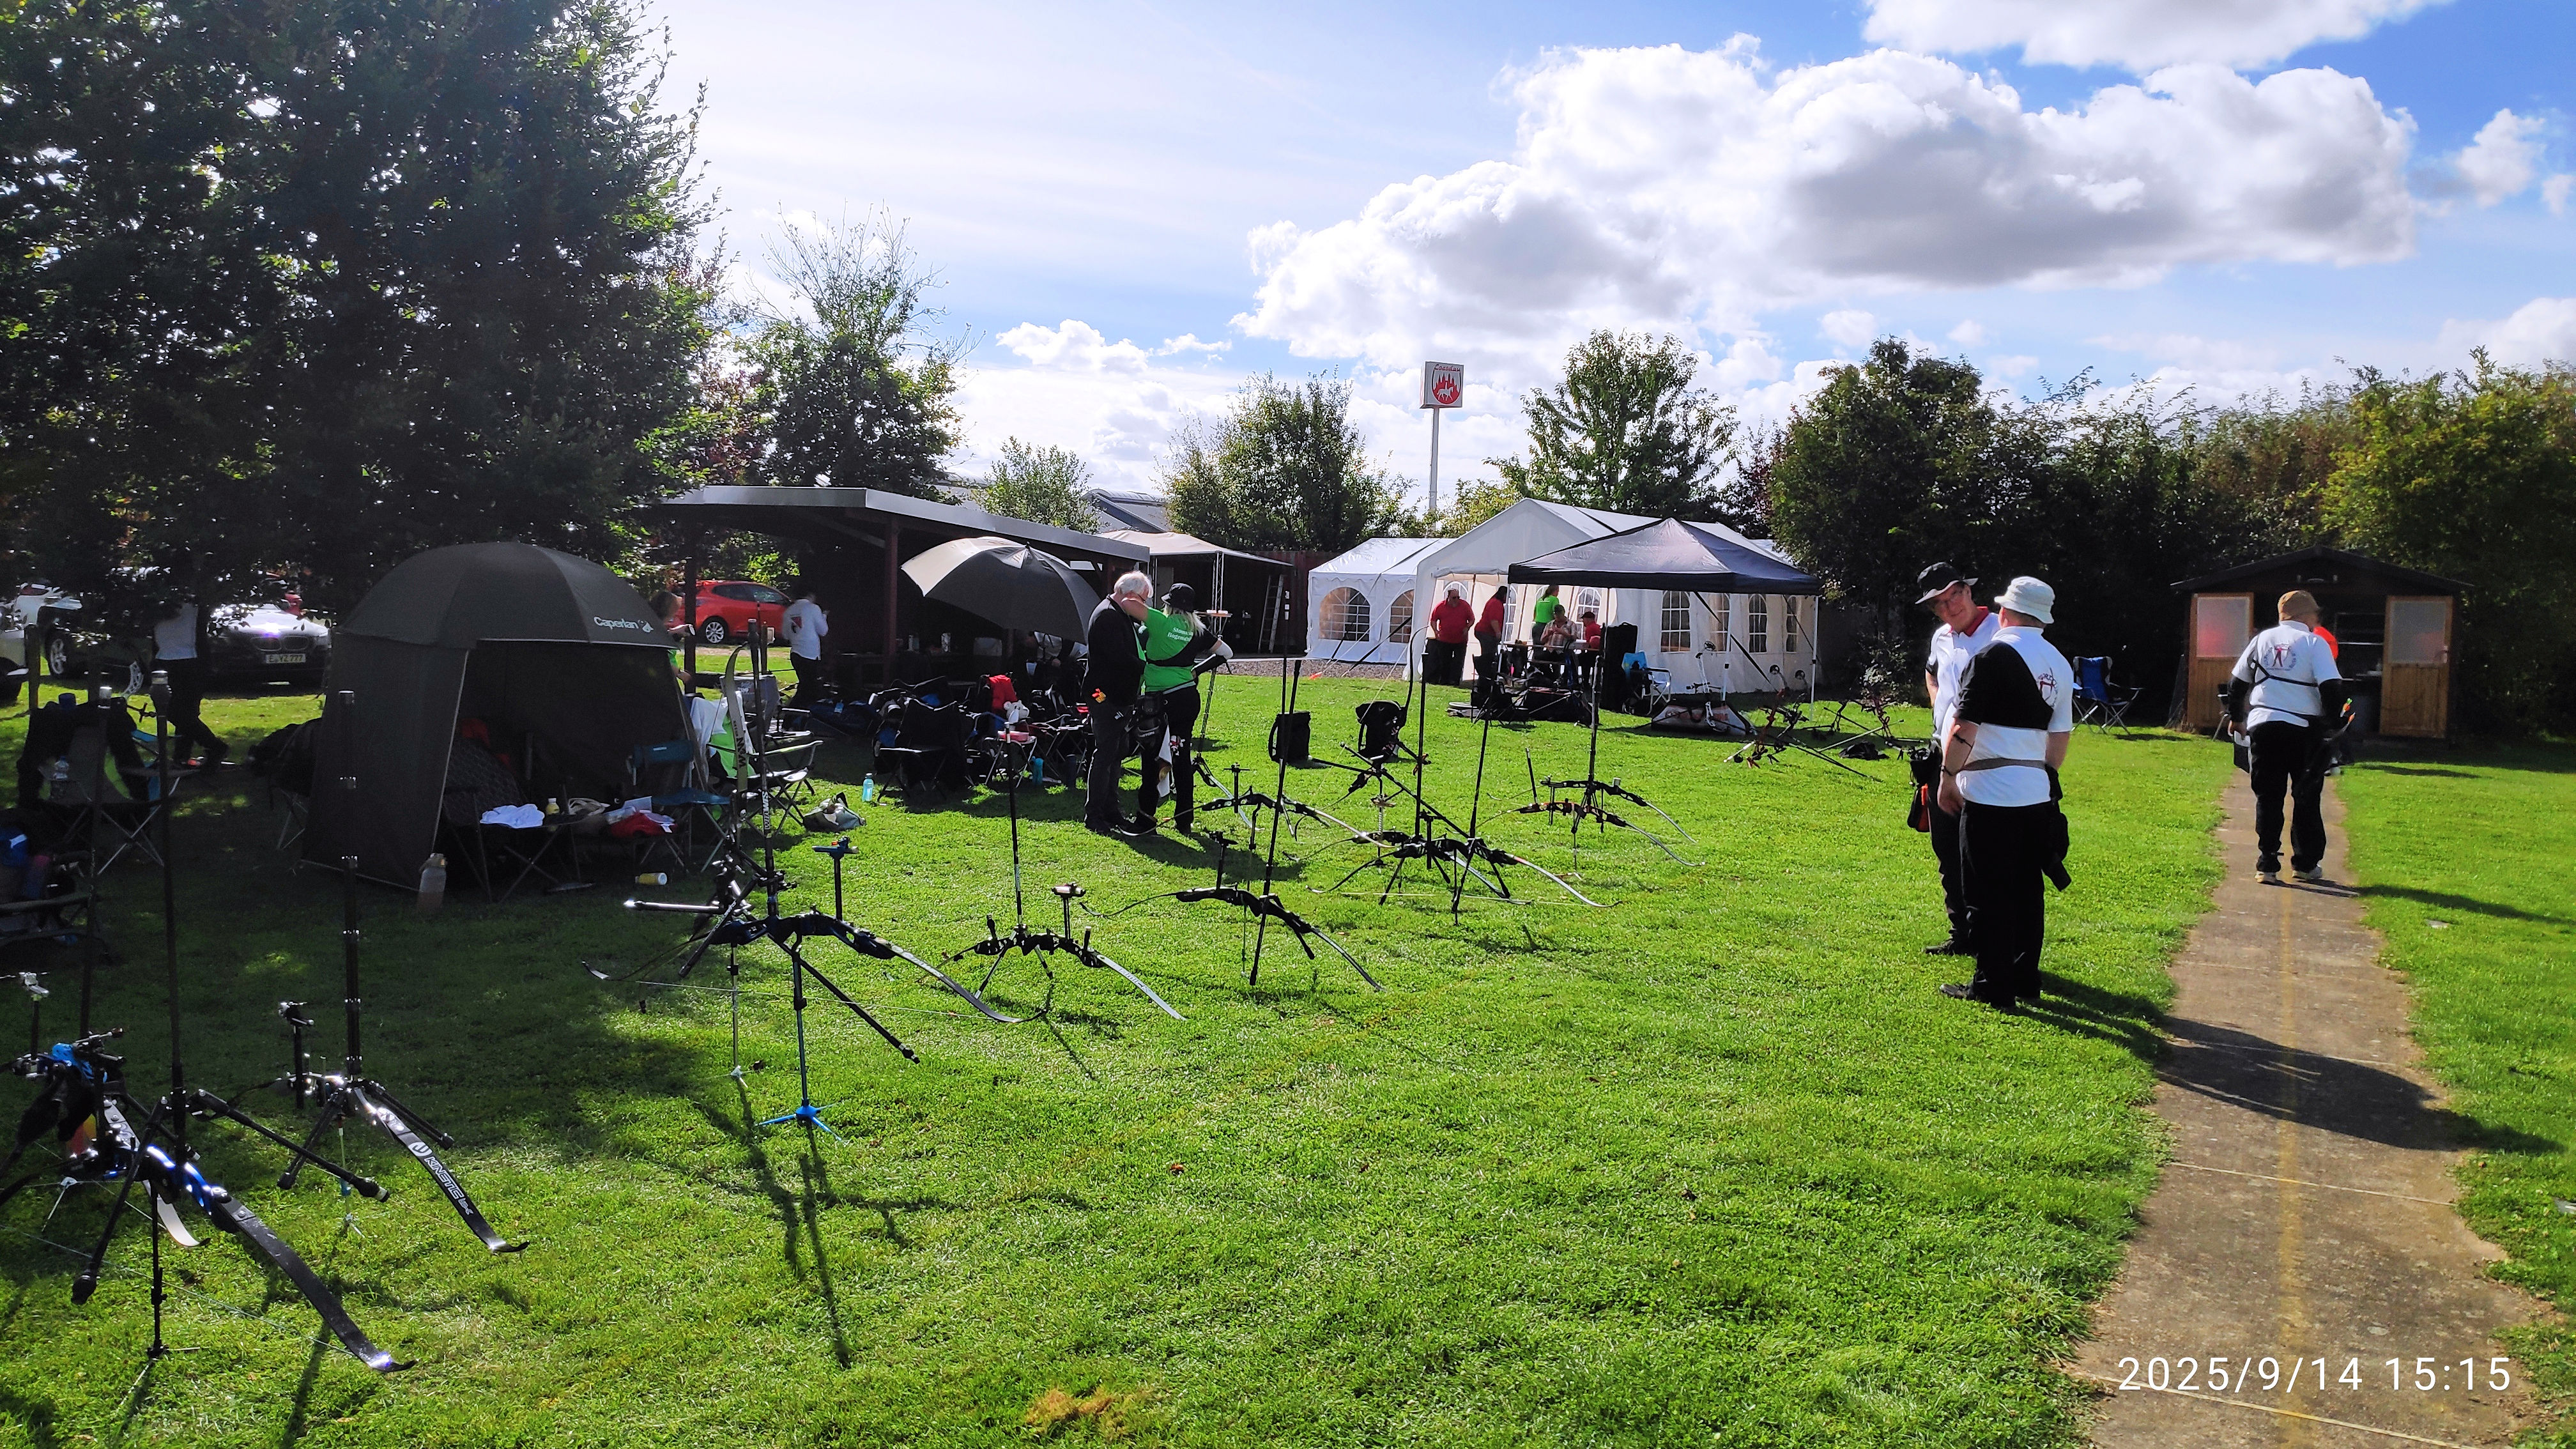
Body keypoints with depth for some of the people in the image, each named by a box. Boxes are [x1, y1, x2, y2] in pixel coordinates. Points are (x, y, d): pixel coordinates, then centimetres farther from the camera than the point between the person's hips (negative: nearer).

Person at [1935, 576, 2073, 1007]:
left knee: (1988, 894, -2)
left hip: (1989, 793, -8)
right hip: (2037, 793, 8)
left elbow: (1964, 726, -16)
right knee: (2027, 890, 14)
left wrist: (1948, 776, -8)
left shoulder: (1994, 655, -12)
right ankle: (2026, 980, 20)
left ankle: (1992, 985, 3)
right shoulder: (2060, 665, 12)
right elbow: (2060, 739, 15)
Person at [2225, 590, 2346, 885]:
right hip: (2303, 729, -3)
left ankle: (2267, 866, 1)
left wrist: (2236, 718, 27)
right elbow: (2332, 687, -10)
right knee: (2307, 797, 10)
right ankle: (2306, 864, 15)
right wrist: (2332, 722, 4)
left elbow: (2237, 681, 14)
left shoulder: (2262, 639, 10)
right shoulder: (2314, 643, -2)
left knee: (2267, 799, 6)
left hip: (2262, 726, 3)